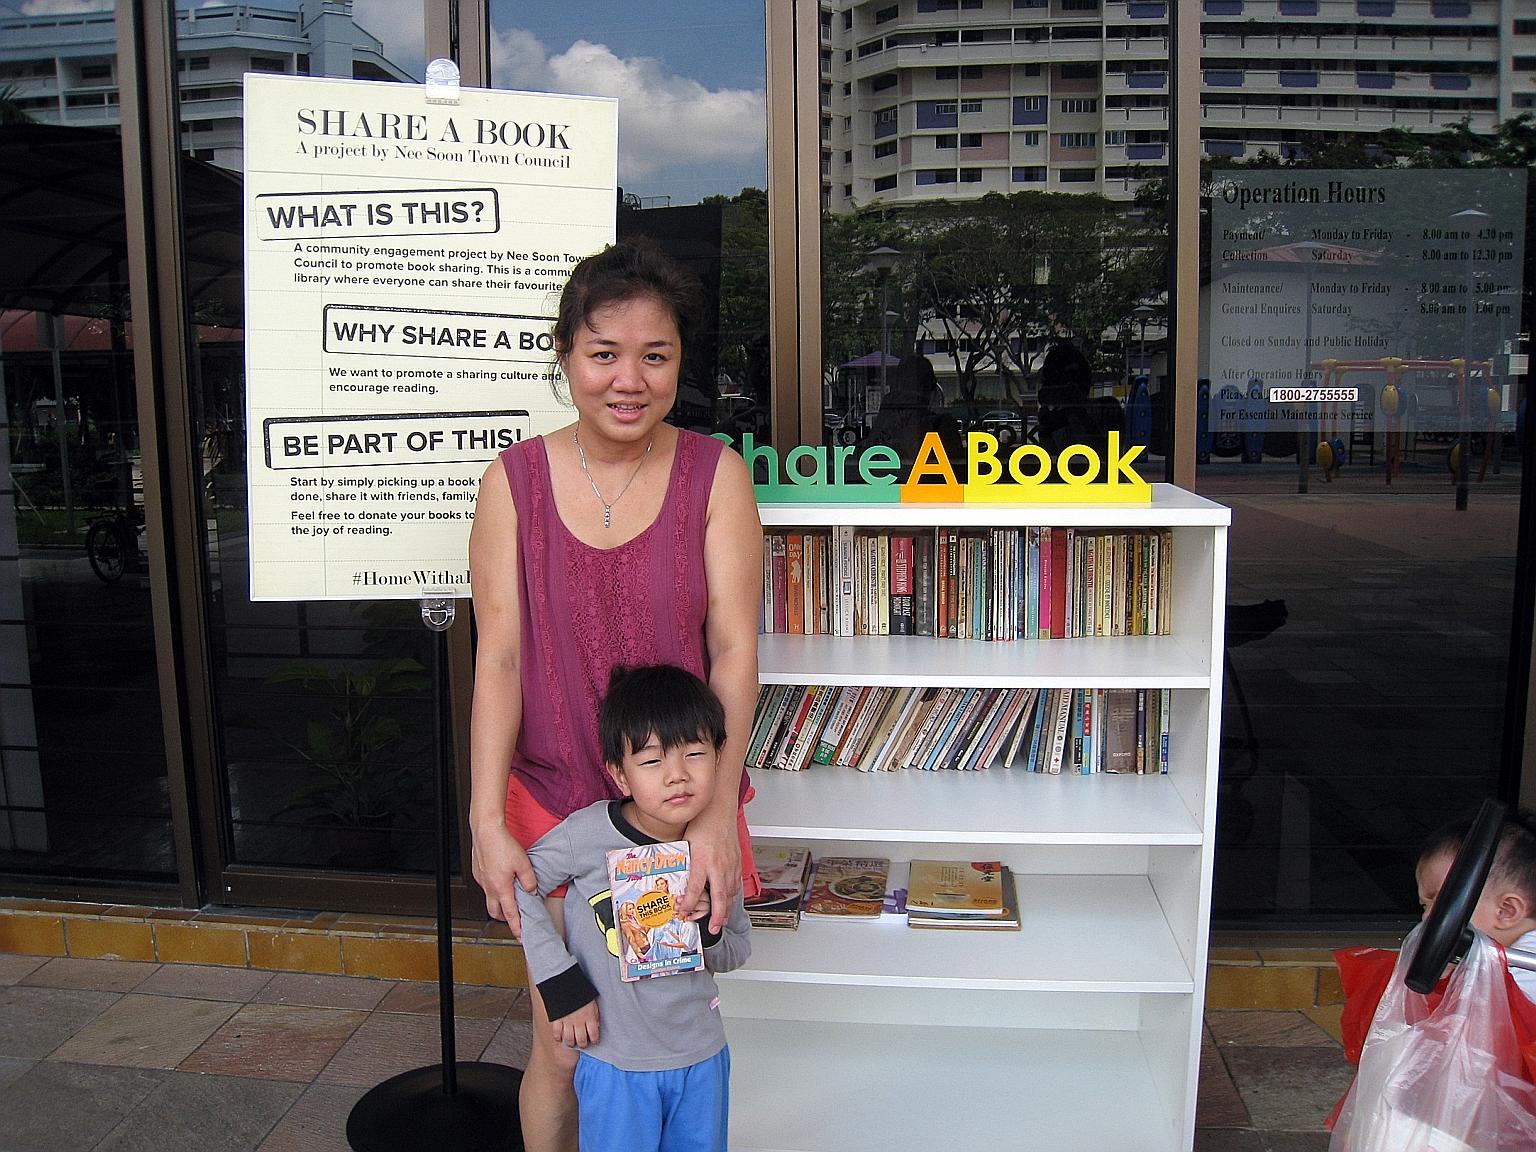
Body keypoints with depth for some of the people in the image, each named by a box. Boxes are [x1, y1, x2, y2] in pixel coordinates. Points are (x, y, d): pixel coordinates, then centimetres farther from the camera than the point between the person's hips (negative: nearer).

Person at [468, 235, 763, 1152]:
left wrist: (718, 811, -19)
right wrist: (487, 820, -13)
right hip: (554, 800, 0)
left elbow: (735, 649, -11)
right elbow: (498, 657, -7)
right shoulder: (516, 478, -5)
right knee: (565, 1045, 9)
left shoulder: (715, 474, -7)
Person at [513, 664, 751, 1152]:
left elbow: (738, 951, 4)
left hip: (702, 1058, 3)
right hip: (615, 1061, -3)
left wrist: (706, 931, -19)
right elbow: (515, 886, -9)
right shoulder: (589, 833, -22)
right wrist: (561, 986, -11)